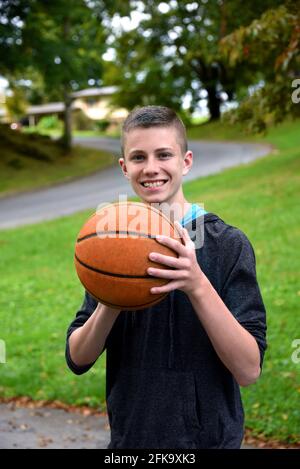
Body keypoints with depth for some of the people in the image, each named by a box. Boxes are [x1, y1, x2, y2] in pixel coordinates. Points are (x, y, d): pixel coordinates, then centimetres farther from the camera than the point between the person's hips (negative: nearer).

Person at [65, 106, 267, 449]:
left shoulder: (227, 244, -12)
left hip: (209, 437, -3)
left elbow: (249, 369, -18)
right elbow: (78, 359, -4)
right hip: (128, 437, 3)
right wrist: (110, 303, -22)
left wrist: (198, 286, -30)